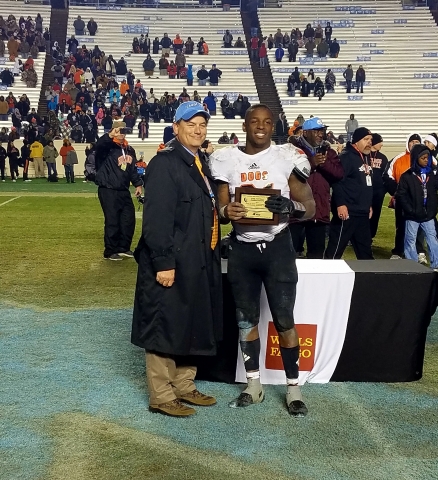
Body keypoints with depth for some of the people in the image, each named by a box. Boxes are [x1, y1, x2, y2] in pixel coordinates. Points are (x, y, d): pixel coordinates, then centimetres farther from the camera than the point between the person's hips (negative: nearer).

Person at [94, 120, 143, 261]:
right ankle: (110, 251, 7)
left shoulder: (129, 150, 14)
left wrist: (138, 184, 12)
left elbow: (133, 169, 20)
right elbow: (99, 145, -31)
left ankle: (124, 248, 24)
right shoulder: (107, 146, -7)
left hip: (124, 191, 7)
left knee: (129, 219, 10)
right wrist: (109, 136, -45)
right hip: (108, 191, -7)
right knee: (112, 221, -5)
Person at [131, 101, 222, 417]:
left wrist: (211, 255, 13)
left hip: (199, 262, 9)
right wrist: (163, 262, -24)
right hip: (173, 263, -9)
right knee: (166, 329, 2)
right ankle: (161, 396, 15)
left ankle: (184, 387, 32)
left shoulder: (201, 163, 14)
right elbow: (156, 219, -20)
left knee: (192, 326, 17)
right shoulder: (164, 164, -13)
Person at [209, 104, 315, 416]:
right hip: (242, 248, 3)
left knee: (284, 319, 2)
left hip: (277, 246, -3)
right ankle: (254, 385, 26)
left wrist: (289, 207, -25)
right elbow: (221, 206, 5)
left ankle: (294, 388, 17)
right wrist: (226, 211, -19)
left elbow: (310, 208, -3)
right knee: (246, 319, 11)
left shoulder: (287, 158, -4)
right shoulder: (227, 159, 2)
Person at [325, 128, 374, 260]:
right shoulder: (346, 157, -12)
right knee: (335, 248, -6)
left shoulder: (366, 158, 17)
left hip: (363, 212, 9)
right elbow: (337, 181, -22)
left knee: (365, 247, 16)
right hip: (348, 211, -9)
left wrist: (369, 204, 23)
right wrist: (340, 204, -26)